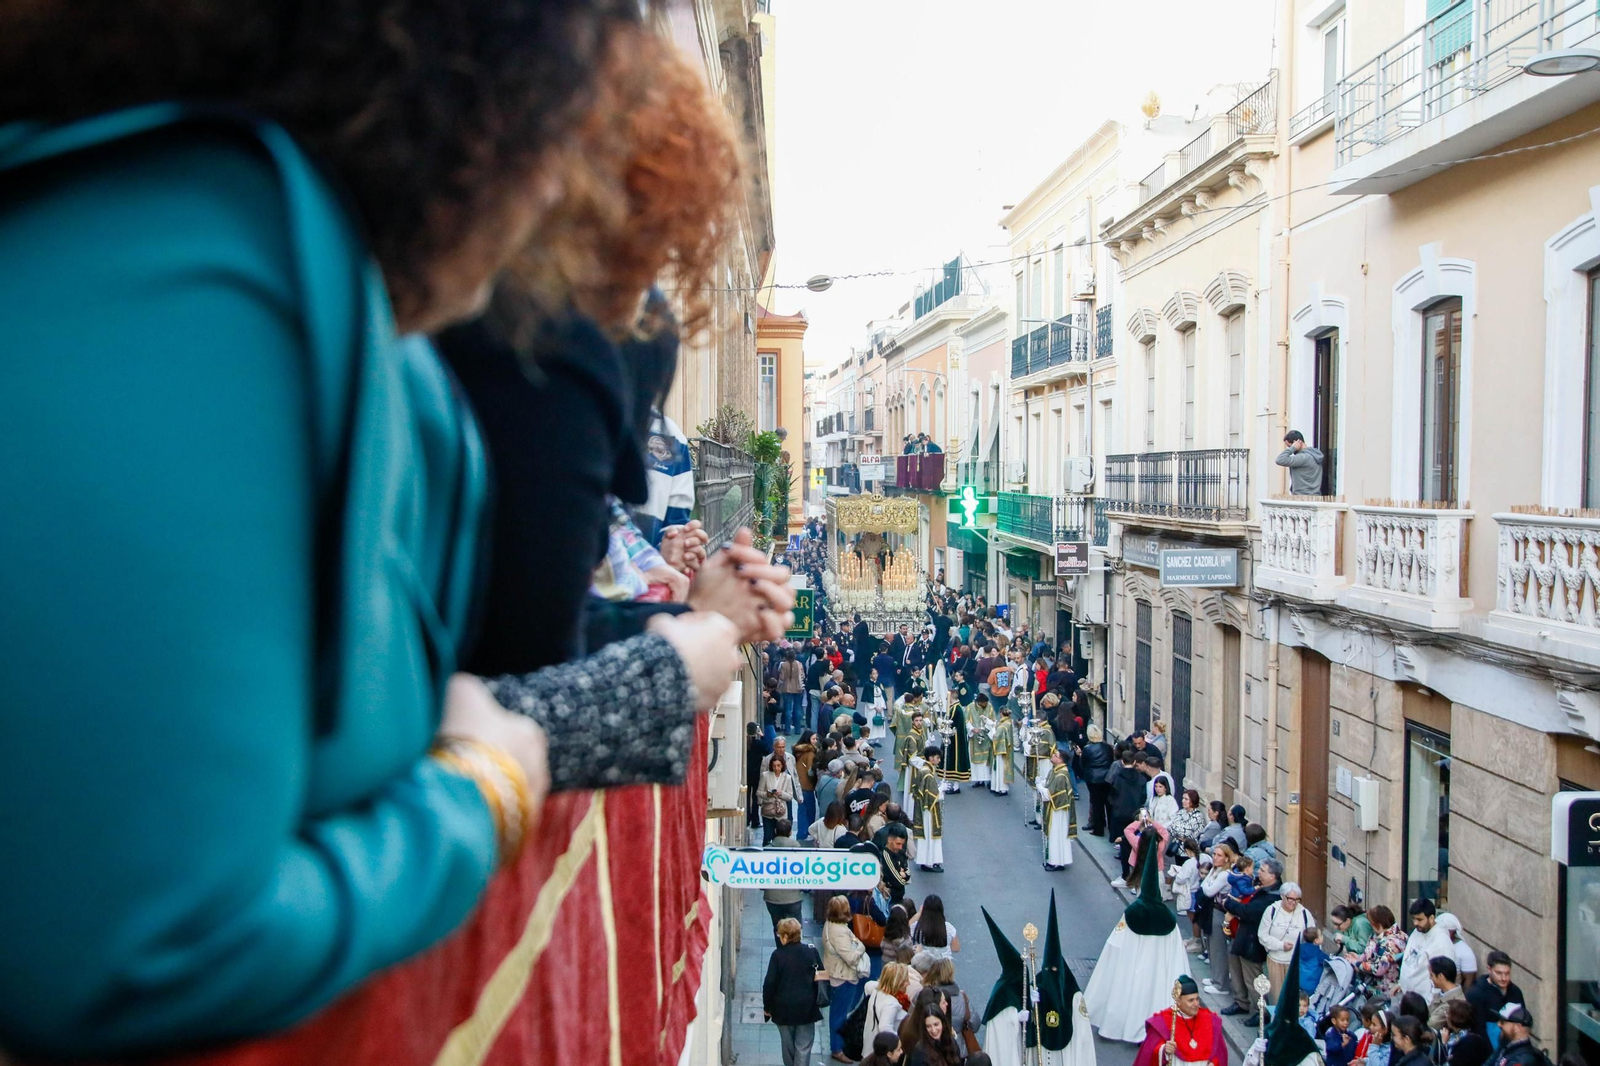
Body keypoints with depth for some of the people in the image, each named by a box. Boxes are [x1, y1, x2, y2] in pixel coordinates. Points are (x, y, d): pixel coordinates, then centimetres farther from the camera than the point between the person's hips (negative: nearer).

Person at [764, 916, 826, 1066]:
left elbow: (769, 984, -11)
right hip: (806, 1008, 0)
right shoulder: (811, 951, -6)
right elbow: (823, 976, 1)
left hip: (783, 1009, 0)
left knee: (788, 1045, 19)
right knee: (803, 1047, 3)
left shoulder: (778, 955, -13)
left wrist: (767, 1006, 1)